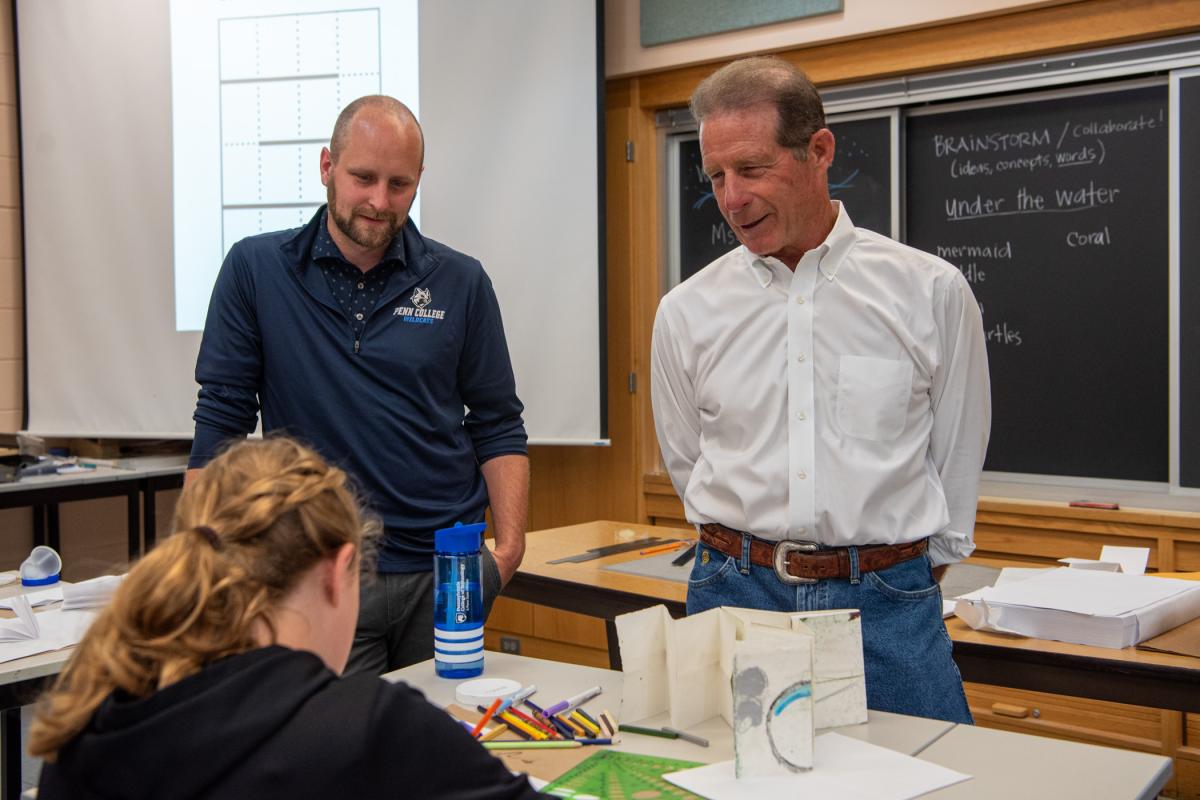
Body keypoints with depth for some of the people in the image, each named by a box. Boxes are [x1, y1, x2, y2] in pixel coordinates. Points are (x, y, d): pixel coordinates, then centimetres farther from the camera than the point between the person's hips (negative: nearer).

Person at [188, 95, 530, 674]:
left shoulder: (460, 283, 3)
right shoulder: (255, 270, 0)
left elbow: (497, 426, 6)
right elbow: (221, 420, 0)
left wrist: (509, 545, -6)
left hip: (446, 576, 2)